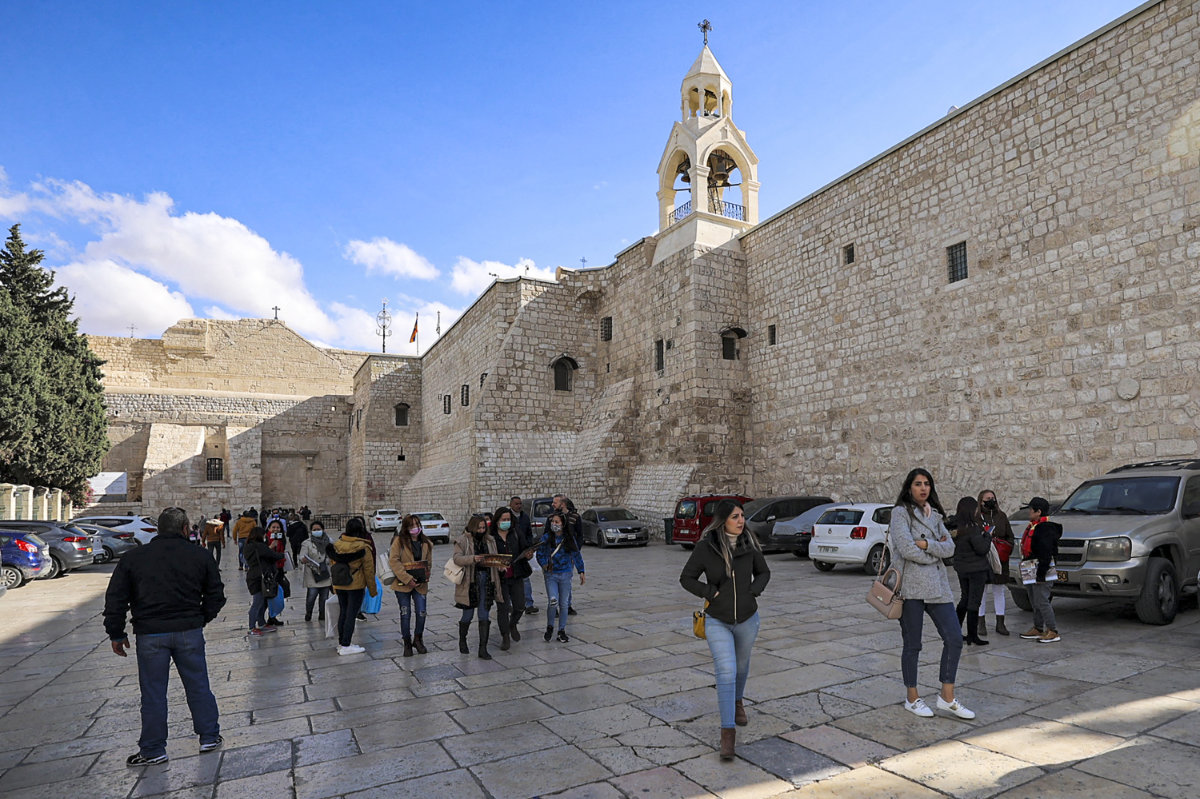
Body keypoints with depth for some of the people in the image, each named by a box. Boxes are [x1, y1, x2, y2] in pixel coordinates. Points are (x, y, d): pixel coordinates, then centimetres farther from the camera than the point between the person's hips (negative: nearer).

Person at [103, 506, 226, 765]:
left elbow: (115, 598, 3)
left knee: (153, 693, 10)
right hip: (189, 631, 0)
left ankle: (153, 750, 20)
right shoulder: (199, 556, 1)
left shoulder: (133, 557, 2)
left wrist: (116, 633, 12)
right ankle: (210, 737, 23)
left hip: (150, 634, 0)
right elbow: (216, 595, 3)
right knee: (198, 686, 12)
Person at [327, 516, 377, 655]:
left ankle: (341, 643, 24)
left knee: (343, 613, 15)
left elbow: (333, 563, 7)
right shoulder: (363, 547, -14)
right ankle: (346, 646, 4)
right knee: (351, 614, 1)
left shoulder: (337, 544, -1)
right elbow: (369, 570, -9)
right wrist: (372, 590, 1)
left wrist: (335, 586, 19)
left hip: (339, 585, 5)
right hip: (356, 586, -5)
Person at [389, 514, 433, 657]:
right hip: (403, 584, -3)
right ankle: (407, 643, 20)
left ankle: (418, 639, 23)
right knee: (405, 614, 4)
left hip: (420, 584, 3)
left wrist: (424, 578, -1)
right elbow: (393, 561, -14)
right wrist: (408, 579, -18)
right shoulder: (399, 541, -7)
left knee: (421, 612, 0)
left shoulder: (426, 543, 6)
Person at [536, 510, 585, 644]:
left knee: (564, 604, 7)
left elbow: (576, 555, 7)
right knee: (553, 601, -15)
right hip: (551, 575, -1)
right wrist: (544, 564, -17)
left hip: (565, 574, 2)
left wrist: (581, 572, 5)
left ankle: (562, 630, 22)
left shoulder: (570, 538, 1)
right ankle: (550, 626, 11)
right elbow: (540, 554, 1)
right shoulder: (545, 538, -3)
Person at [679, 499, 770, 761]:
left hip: (747, 619, 3)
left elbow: (764, 572, 7)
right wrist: (712, 594, -18)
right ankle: (728, 730, -1)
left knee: (741, 664, 24)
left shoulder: (749, 544, -9)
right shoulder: (706, 546, -16)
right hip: (717, 621, -3)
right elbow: (686, 578, -7)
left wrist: (753, 592, -10)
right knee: (726, 673, -13)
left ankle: (737, 701, 53)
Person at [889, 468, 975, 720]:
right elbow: (907, 549, -16)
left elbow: (949, 548, 4)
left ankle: (947, 697, 16)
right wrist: (935, 552, -3)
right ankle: (912, 698, 19)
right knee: (912, 644, 4)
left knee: (954, 638, 1)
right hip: (911, 586, -6)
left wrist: (927, 544, -12)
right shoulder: (901, 512, -5)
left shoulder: (934, 515, 15)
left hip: (936, 585, 6)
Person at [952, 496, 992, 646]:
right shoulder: (972, 528, -21)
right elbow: (982, 549, -17)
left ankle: (955, 632, 21)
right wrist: (987, 536, -1)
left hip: (961, 569, 7)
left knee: (964, 600, 18)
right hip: (976, 569, -7)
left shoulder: (956, 528, 1)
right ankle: (972, 636, 8)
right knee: (974, 603, 2)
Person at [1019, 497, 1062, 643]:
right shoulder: (1034, 527, 15)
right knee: (1035, 601, 16)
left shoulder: (1045, 529, -18)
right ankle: (1038, 629, 26)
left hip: (1042, 572, -11)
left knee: (1042, 601, -7)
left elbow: (1046, 554, -23)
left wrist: (1041, 574, -23)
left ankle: (1053, 632, 0)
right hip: (1033, 572, 11)